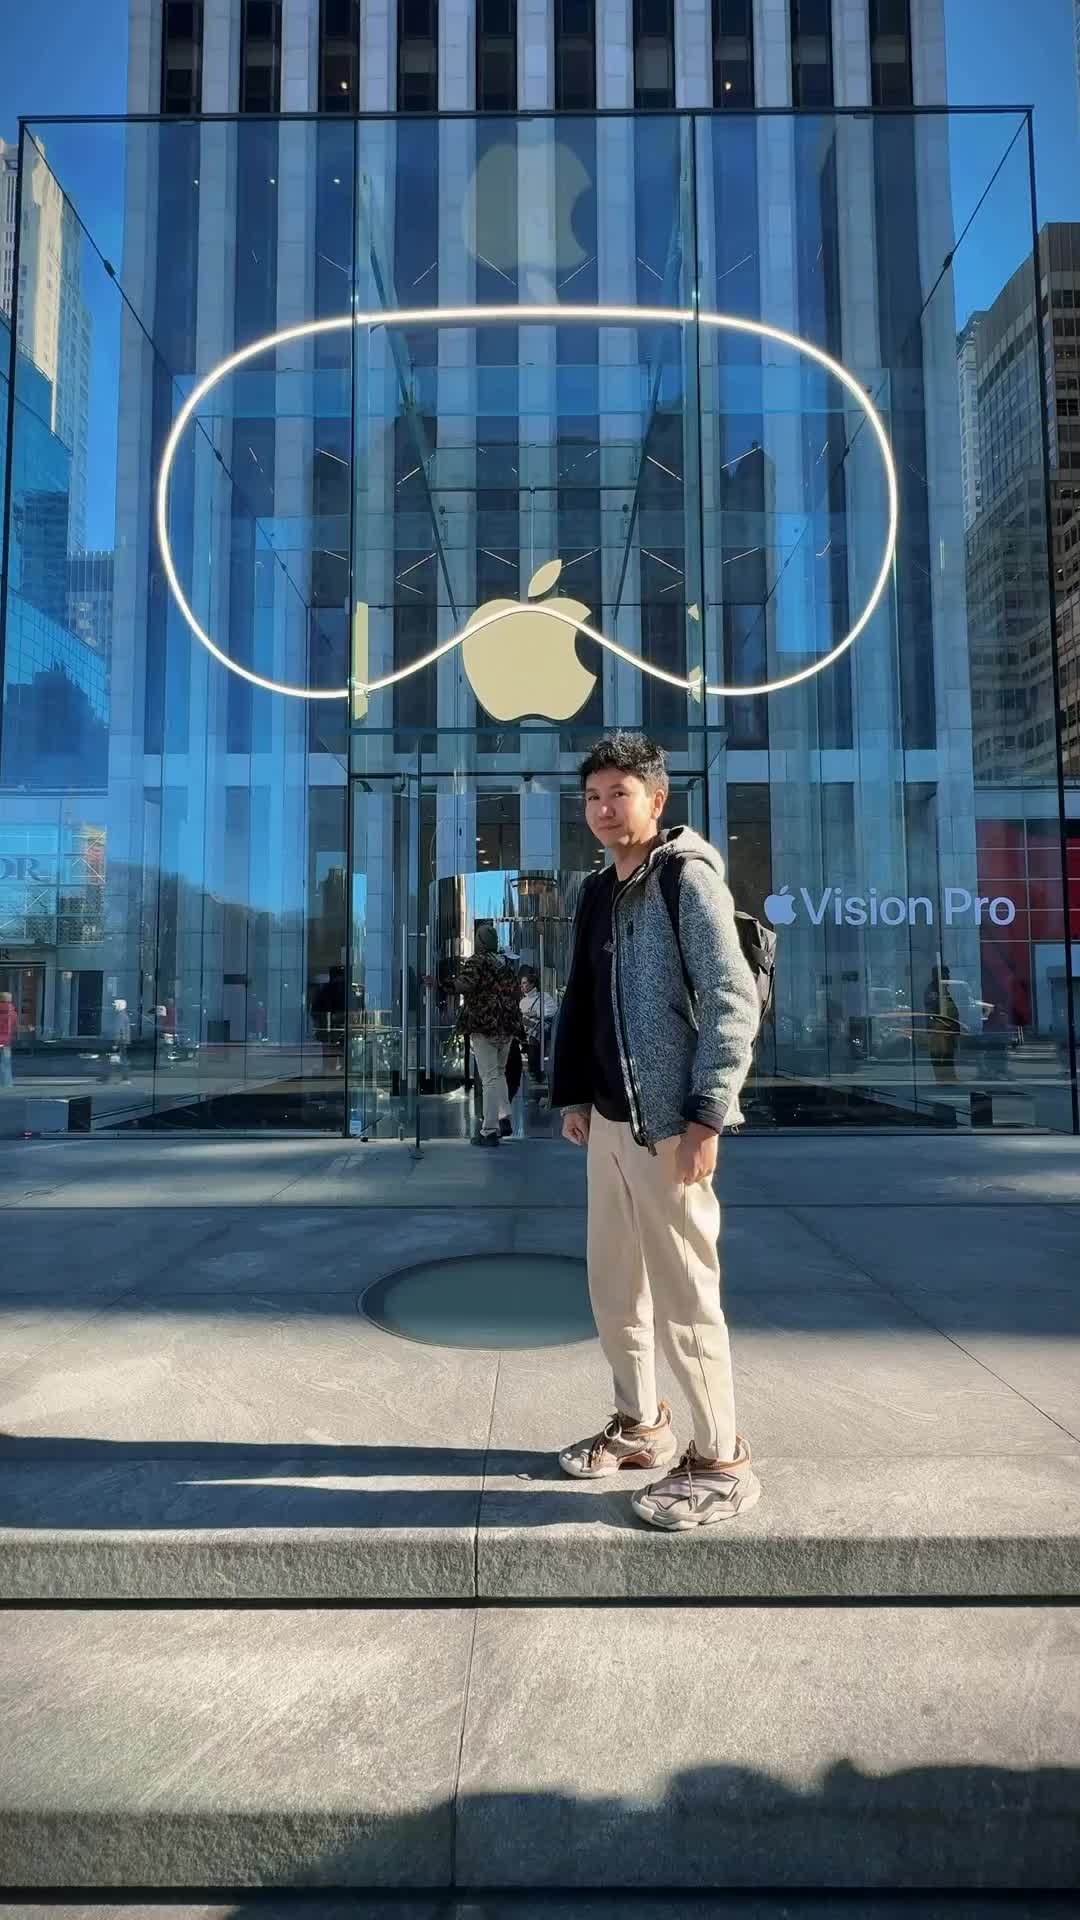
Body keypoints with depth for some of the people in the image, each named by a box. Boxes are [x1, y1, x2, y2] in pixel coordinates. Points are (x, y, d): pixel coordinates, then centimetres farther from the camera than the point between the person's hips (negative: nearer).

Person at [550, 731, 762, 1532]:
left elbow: (732, 1002, -16)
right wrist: (573, 1094, 12)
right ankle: (640, 1425, 34)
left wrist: (708, 1115, -21)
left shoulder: (688, 877, -9)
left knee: (682, 1294, -1)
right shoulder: (597, 893, 13)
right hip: (610, 1121, 8)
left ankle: (722, 1462, 15)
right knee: (614, 1285, 16)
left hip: (670, 1124, -8)